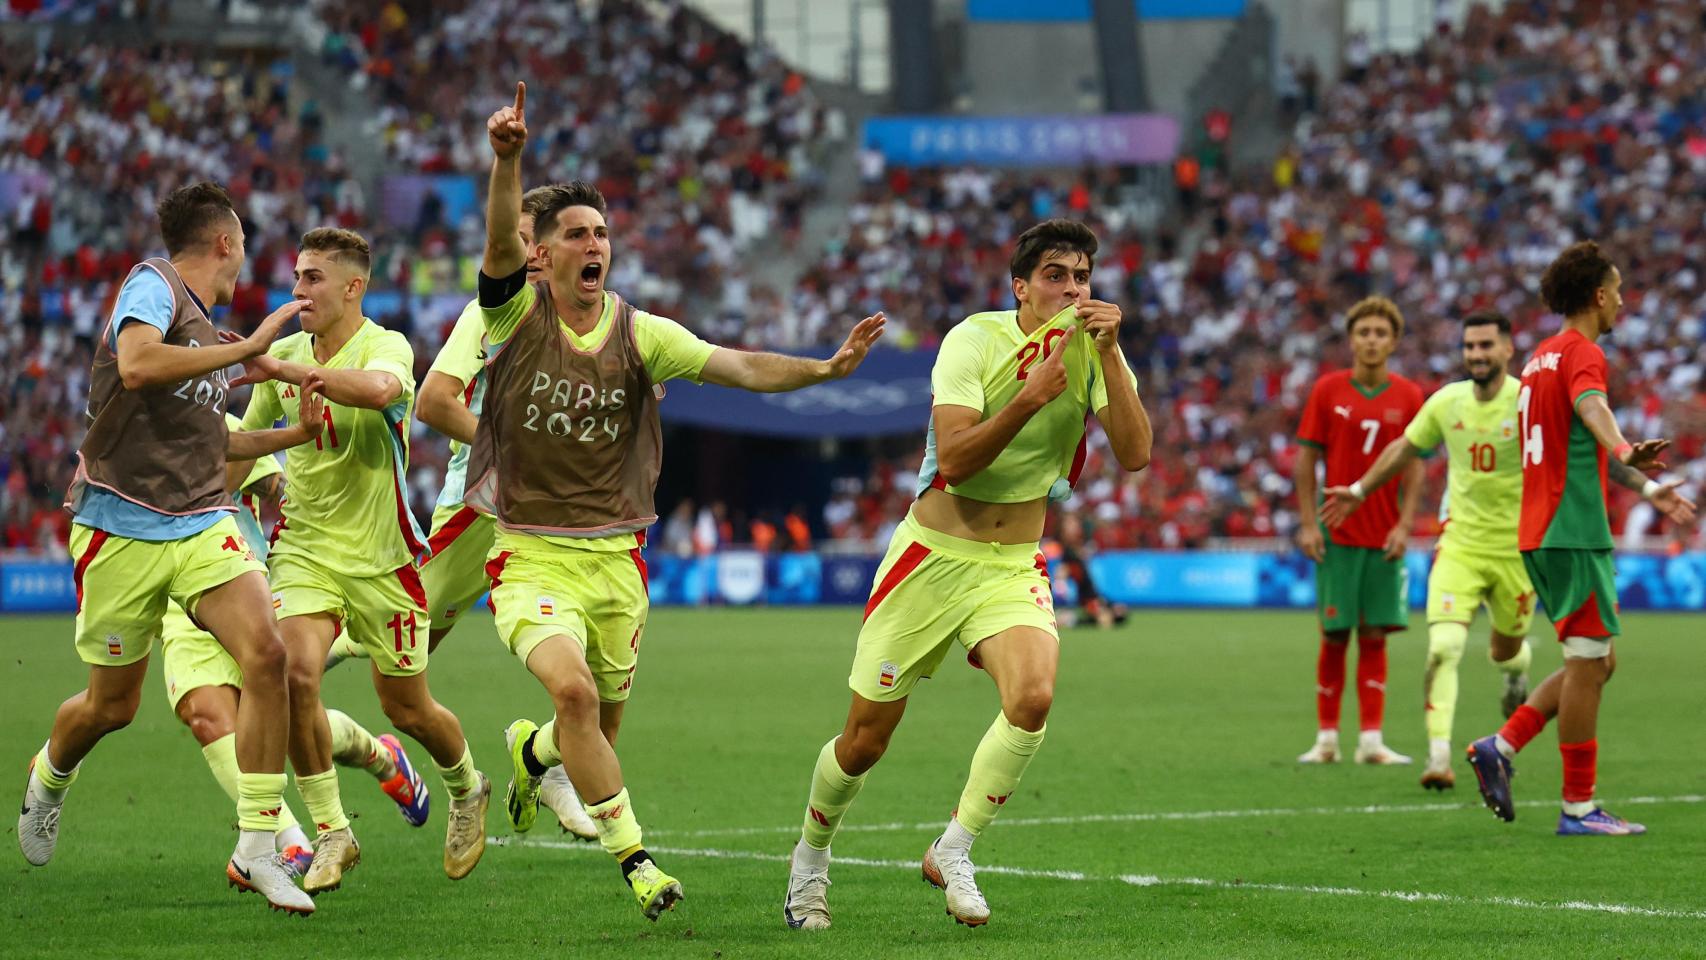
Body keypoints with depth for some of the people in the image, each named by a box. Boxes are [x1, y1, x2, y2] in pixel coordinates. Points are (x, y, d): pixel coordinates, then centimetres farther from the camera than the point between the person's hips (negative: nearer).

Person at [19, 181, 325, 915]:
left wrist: (296, 433, 20)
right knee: (112, 704, 6)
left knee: (266, 654, -18)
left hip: (202, 525, 6)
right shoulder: (154, 284, -6)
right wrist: (248, 347, -23)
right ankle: (49, 775, 43)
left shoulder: (206, 331, 18)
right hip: (121, 529, -6)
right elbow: (136, 365, -27)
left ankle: (256, 851, -14)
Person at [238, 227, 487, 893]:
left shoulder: (386, 347, -14)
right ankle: (330, 833, -10)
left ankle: (466, 790, 41)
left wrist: (286, 369, -42)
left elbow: (377, 388, -41)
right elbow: (248, 437, 20)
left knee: (407, 708, 7)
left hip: (380, 556, -3)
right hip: (304, 547, 3)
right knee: (294, 674, -22)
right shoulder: (284, 352, 4)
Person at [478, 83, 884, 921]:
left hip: (615, 556, 3)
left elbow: (739, 368, -13)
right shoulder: (518, 314, -7)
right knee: (573, 688, -26)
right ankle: (633, 858, -14)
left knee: (601, 726, 14)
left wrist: (826, 368, -31)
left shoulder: (640, 334, -2)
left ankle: (531, 749, 52)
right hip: (530, 555, -3)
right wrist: (507, 159, -46)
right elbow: (500, 239, -27)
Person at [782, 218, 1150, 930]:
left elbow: (1134, 454, -17)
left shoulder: (1095, 354, -2)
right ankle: (811, 856, 32)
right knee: (865, 739, 3)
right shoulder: (975, 339, -12)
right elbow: (953, 457, -23)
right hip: (933, 556, -2)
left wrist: (1109, 354, -24)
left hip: (1014, 569, 2)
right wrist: (1032, 396, -30)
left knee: (1032, 696, -27)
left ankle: (952, 851, -9)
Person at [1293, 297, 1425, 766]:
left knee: (1374, 636, 1)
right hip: (1338, 532, -1)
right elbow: (1305, 459, 1)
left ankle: (1371, 740, 3)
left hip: (1384, 536, 1)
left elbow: (1414, 466, 3)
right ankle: (1326, 739, 9)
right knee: (1335, 637, 1)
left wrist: (1404, 525, -7)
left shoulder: (1409, 396, 3)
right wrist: (1307, 524, -5)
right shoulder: (1327, 390, 0)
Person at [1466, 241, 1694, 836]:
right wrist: (1626, 453, -53)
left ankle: (1500, 747, 6)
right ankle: (1579, 808, -4)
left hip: (1542, 532, 10)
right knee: (1589, 663, -6)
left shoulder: (1542, 356, 19)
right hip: (1575, 532, -10)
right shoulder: (1582, 353, -10)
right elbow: (1592, 408, -33)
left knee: (1596, 662, 13)